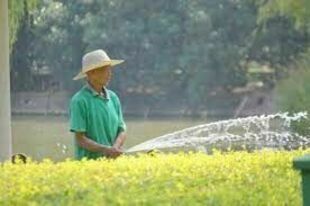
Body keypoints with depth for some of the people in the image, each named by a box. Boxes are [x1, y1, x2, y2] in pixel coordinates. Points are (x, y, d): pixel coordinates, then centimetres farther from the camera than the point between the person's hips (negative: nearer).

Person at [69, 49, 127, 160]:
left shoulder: (113, 98, 11)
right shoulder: (80, 101, -6)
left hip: (113, 161, 5)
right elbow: (80, 139, -8)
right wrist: (106, 149, -18)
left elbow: (122, 131, 13)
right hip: (89, 161, -5)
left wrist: (115, 147, -7)